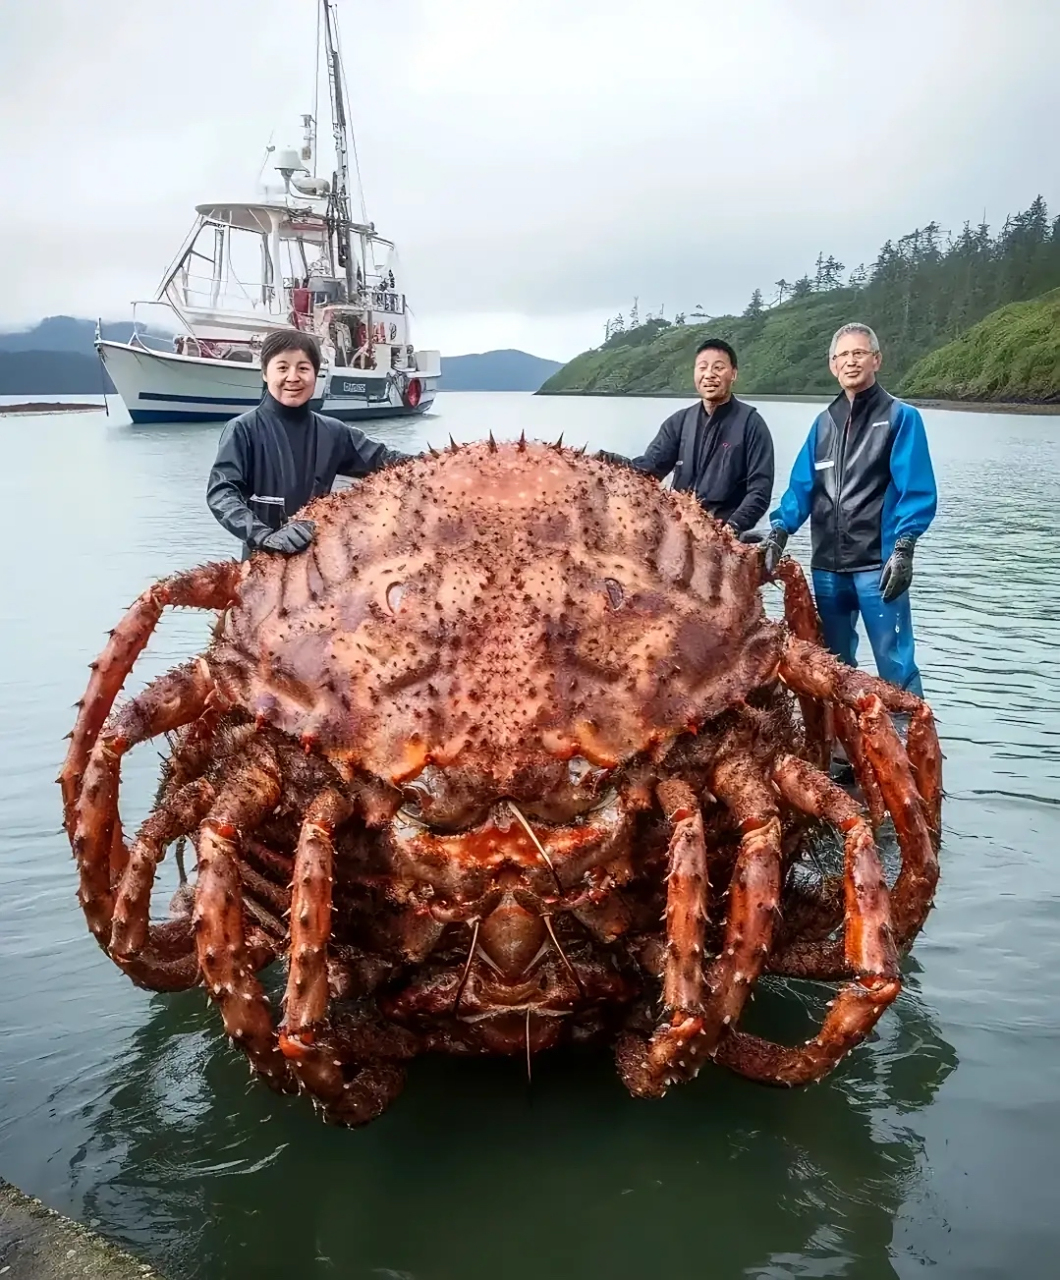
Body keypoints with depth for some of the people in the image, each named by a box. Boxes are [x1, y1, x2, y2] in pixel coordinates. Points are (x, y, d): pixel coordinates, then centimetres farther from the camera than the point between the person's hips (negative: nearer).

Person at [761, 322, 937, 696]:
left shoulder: (900, 417, 0)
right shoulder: (824, 422, 15)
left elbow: (916, 491, -8)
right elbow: (802, 487, 11)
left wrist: (903, 549, -19)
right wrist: (778, 534, -4)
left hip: (878, 563, -5)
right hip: (827, 564, 5)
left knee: (894, 662, -6)